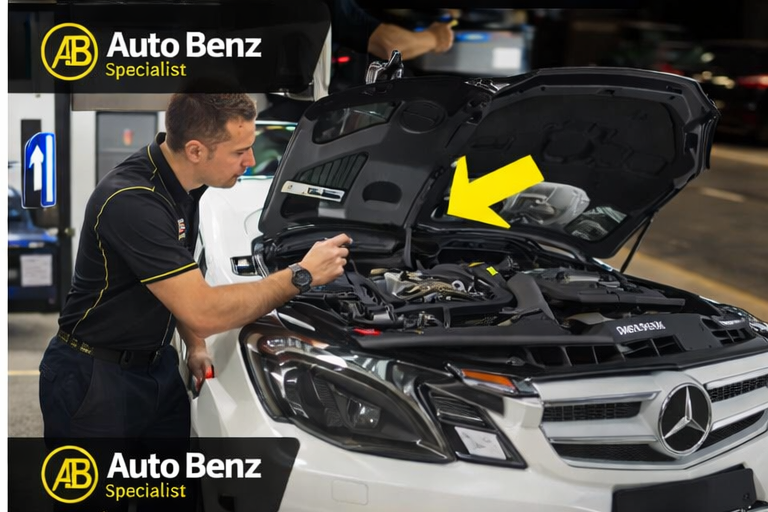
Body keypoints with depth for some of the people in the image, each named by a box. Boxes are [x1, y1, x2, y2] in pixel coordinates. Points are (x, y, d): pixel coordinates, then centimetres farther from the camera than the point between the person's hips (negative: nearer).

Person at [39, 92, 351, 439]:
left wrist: (195, 345, 0)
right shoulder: (130, 201, -29)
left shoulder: (183, 184, 0)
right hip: (94, 380, -8)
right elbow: (203, 312, -30)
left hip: (157, 367, 8)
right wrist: (301, 275, -23)